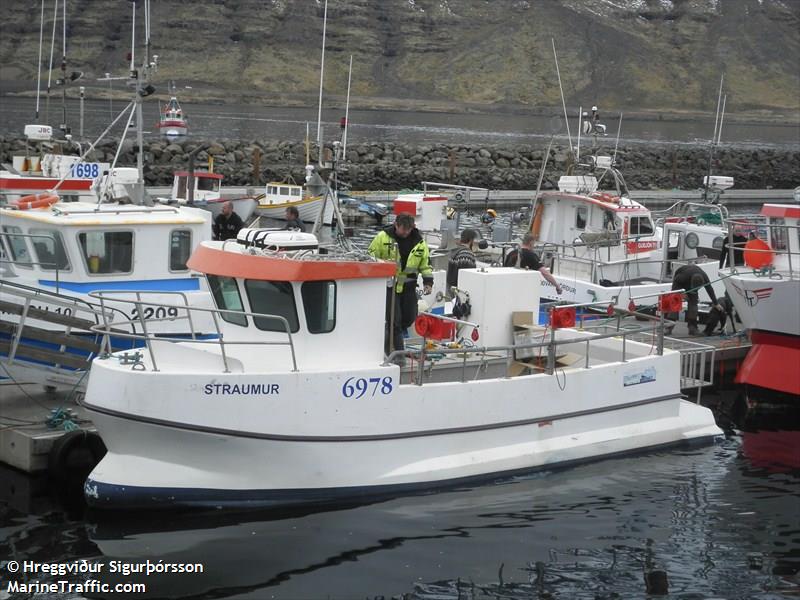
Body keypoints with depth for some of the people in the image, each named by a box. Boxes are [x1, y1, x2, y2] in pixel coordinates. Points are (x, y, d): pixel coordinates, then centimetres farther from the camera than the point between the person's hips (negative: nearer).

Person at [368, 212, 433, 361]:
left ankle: (389, 339, 35)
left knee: (409, 317, 10)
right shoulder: (383, 237, -7)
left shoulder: (419, 242, 3)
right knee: (393, 319, -9)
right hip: (388, 285, -4)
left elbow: (426, 264, 12)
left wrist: (428, 281, 0)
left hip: (408, 286, 4)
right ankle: (398, 353, -2)